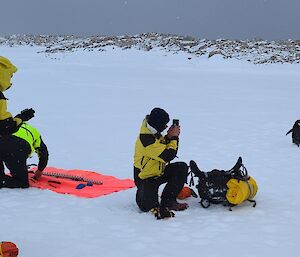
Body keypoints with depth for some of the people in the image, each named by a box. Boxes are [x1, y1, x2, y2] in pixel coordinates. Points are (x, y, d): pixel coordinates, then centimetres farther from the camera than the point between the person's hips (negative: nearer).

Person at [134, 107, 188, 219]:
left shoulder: (153, 134, 0)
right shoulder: (146, 140, -30)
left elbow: (164, 147, 11)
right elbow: (169, 156, -28)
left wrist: (169, 137, -7)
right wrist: (174, 137, -16)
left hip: (158, 172, 10)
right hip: (146, 179, -10)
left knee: (182, 168, -7)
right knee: (147, 206, -30)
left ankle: (169, 200, -2)